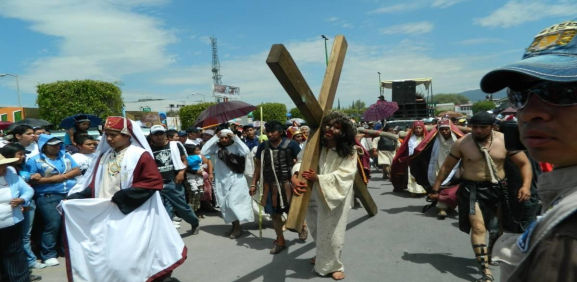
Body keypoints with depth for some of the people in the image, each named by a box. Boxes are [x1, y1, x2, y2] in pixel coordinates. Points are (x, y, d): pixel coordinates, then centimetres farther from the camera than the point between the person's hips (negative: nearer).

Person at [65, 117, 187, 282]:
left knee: (125, 256, -5)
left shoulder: (140, 155, -9)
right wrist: (74, 197, 6)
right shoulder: (104, 156, 13)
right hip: (103, 216, 7)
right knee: (102, 255, 11)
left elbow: (153, 182, -16)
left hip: (131, 216, -7)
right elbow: (94, 183, 19)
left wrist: (123, 196, -19)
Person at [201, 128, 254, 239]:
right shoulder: (216, 148, 1)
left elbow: (245, 151, -24)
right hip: (221, 180, 5)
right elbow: (204, 151, -10)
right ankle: (234, 226, 25)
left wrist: (236, 138, -18)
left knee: (234, 203, -6)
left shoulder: (236, 146, -8)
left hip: (236, 179, -5)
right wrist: (214, 138, -10)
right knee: (225, 204, 11)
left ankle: (238, 227, 9)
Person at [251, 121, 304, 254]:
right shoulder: (263, 146, 2)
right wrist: (253, 184, 7)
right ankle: (280, 241, 28)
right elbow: (258, 165, 9)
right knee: (274, 213, 10)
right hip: (270, 185, 3)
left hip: (287, 183, -3)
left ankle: (302, 226, 42)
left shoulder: (291, 144, -9)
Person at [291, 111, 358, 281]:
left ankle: (333, 265, 31)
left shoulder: (349, 152, -15)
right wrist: (295, 177, -33)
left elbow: (344, 174, -22)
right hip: (314, 195, 4)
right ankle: (322, 255, 52)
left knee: (333, 233, 4)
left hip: (335, 197, -4)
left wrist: (319, 178, -31)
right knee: (316, 230, 23)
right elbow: (301, 161, -13)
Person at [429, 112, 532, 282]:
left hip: (497, 189, 3)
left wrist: (526, 185, -19)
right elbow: (446, 167, -1)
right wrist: (435, 189, 0)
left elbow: (524, 163, -2)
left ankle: (490, 253, 48)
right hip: (472, 189, -2)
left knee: (497, 228, 19)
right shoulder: (462, 143, -9)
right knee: (478, 227, -14)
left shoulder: (505, 141, -7)